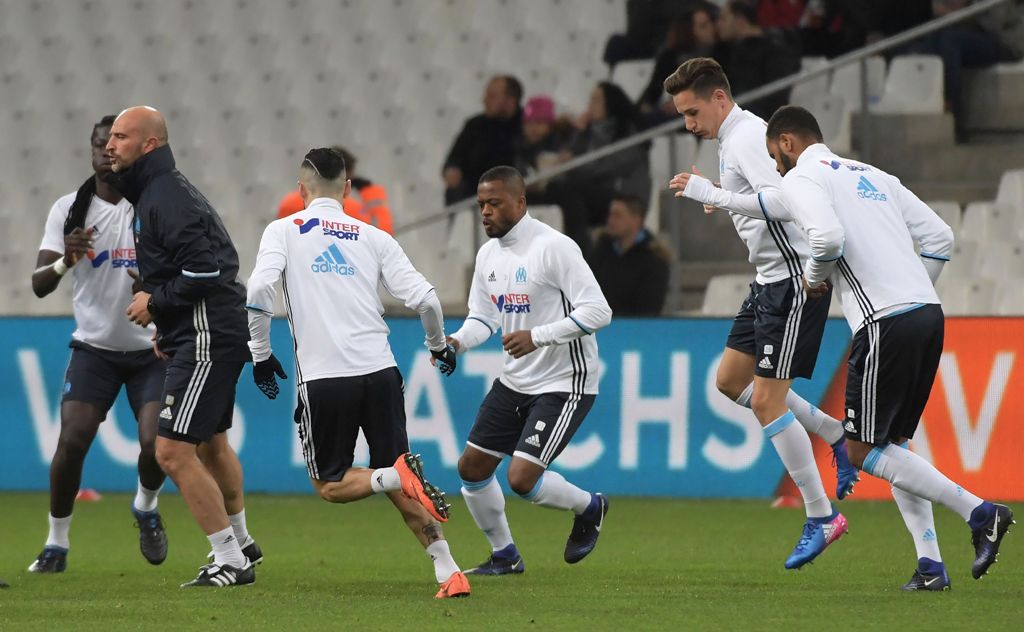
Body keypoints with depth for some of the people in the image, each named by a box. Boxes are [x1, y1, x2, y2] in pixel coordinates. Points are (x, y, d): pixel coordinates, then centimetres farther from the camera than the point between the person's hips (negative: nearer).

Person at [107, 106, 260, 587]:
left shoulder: (167, 198, -20)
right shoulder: (155, 192, 14)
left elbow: (205, 271, -28)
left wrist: (156, 301, -16)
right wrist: (167, 322, 15)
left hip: (207, 339, -11)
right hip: (202, 335, 11)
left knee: (173, 453, -12)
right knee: (210, 440, 27)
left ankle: (231, 562, -4)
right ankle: (240, 543, 46)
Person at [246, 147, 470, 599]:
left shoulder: (284, 231, 6)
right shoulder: (373, 237, 12)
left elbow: (259, 290, -10)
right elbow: (424, 299, 4)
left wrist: (260, 355, 2)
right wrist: (439, 345, 24)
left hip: (323, 379, -3)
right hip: (380, 371, 3)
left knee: (330, 486, 10)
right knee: (399, 488, 14)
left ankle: (399, 476, -20)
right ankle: (449, 573, -2)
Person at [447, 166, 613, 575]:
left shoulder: (554, 247, -19)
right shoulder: (488, 254, 6)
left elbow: (598, 311, -23)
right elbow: (484, 316, 15)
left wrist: (538, 337, -30)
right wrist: (457, 342, -7)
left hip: (564, 384, -8)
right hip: (514, 382, 8)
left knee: (522, 478, -17)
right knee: (472, 466, 8)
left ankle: (589, 508, 13)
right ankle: (505, 556, 26)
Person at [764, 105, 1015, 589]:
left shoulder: (801, 179, 0)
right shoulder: (872, 176, 24)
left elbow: (829, 235, -20)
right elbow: (940, 236, 19)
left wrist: (814, 277, 0)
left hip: (887, 324, -8)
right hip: (928, 312, 8)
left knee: (864, 451, 0)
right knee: (891, 445, 16)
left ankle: (979, 512, -11)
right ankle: (930, 566, 5)